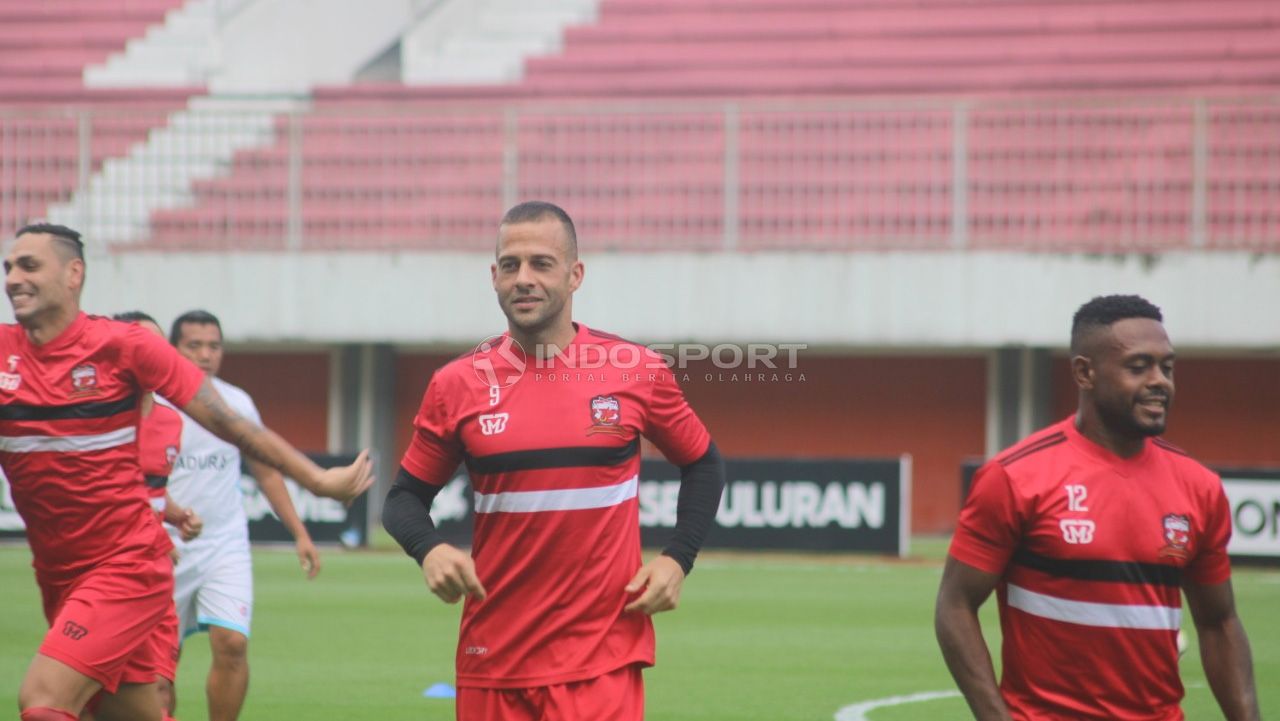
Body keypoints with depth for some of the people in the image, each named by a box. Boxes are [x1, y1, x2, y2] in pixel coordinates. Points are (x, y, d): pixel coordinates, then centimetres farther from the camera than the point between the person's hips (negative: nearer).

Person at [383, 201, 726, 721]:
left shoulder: (634, 371, 1)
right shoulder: (458, 385, 2)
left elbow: (703, 465, 14)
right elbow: (405, 497, 10)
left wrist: (677, 560, 0)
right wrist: (429, 550, -12)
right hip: (492, 658, 2)